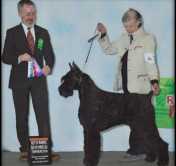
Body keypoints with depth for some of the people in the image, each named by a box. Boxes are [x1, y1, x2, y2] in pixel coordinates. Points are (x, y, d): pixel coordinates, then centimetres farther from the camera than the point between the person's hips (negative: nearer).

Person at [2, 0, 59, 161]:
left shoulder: (43, 33, 9)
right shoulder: (12, 33, 1)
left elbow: (49, 54, 9)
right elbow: (5, 57, -2)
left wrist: (48, 66, -13)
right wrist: (19, 58, -20)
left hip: (38, 80, 1)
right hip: (19, 81, -1)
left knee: (43, 115, -5)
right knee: (22, 116, 6)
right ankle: (25, 149, 15)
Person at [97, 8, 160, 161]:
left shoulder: (147, 39, -4)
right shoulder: (124, 38, 16)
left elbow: (150, 61, -13)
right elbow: (109, 49, 22)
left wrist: (154, 81, -25)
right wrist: (104, 35, 7)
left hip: (140, 87, -6)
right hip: (126, 85, 6)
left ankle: (137, 150, 5)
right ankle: (137, 149, 17)